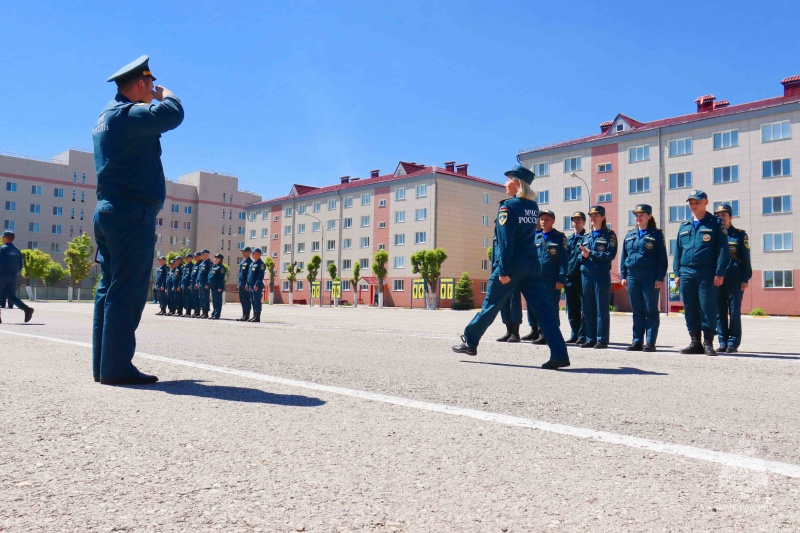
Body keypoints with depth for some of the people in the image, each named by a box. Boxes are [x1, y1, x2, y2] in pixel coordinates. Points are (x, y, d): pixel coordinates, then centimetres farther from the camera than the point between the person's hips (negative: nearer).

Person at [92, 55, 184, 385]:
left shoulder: (108, 115, 22)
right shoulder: (127, 114, -10)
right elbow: (172, 114, -22)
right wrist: (164, 94, -2)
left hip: (109, 210, 10)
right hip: (132, 213, -10)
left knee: (109, 288, 9)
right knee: (128, 290, -10)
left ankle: (103, 365, 13)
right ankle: (117, 367, -9)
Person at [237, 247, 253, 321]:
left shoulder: (250, 262, -9)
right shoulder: (242, 262, 18)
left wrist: (247, 284, -20)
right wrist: (239, 284, 18)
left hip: (246, 284, -9)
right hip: (241, 284, 9)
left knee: (247, 300, -5)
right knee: (242, 300, 11)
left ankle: (247, 316, -1)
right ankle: (244, 315, 17)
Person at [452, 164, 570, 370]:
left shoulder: (508, 207, -10)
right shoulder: (533, 206, 12)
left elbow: (505, 241, -15)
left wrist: (503, 270, -17)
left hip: (512, 264, -6)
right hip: (531, 264, 6)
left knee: (491, 304, 7)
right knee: (543, 308, 1)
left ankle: (470, 342, 22)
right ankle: (559, 354, -4)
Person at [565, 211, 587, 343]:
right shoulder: (568, 239, 19)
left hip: (581, 277, -6)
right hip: (569, 278, 6)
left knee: (583, 308, -3)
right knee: (571, 309, 8)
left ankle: (583, 335, 1)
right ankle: (574, 334, 16)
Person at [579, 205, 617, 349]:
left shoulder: (609, 235, 2)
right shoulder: (586, 237, 18)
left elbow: (610, 255, -10)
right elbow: (580, 256, 18)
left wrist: (590, 253, -14)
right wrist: (583, 255, -6)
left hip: (602, 275, -5)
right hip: (586, 274, 5)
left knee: (602, 308, -3)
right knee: (588, 308, 7)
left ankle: (602, 340, 2)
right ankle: (590, 338, 13)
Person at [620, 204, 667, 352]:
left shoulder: (656, 234, 1)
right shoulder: (630, 235, 14)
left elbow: (662, 258, -3)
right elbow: (623, 256, 15)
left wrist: (660, 278, -10)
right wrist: (623, 275, 8)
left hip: (650, 278, -5)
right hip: (632, 277, 5)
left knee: (651, 311, 0)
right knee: (637, 311, 8)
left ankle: (650, 342, 4)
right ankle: (637, 341, 13)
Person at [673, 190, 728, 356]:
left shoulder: (716, 224, 3)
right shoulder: (684, 227, 16)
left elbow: (722, 249, -4)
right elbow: (677, 251, 17)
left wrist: (719, 273, -12)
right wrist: (677, 273, 8)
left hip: (707, 274, -4)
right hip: (686, 273, 5)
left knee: (708, 308, -3)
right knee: (690, 310, 6)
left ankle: (708, 343, 6)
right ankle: (695, 342, 14)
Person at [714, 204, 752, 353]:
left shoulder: (740, 234, 4)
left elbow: (746, 259, 2)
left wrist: (745, 279, -6)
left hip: (735, 279, -3)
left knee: (734, 311, -2)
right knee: (720, 311, 4)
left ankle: (733, 343, 4)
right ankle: (723, 343, 10)